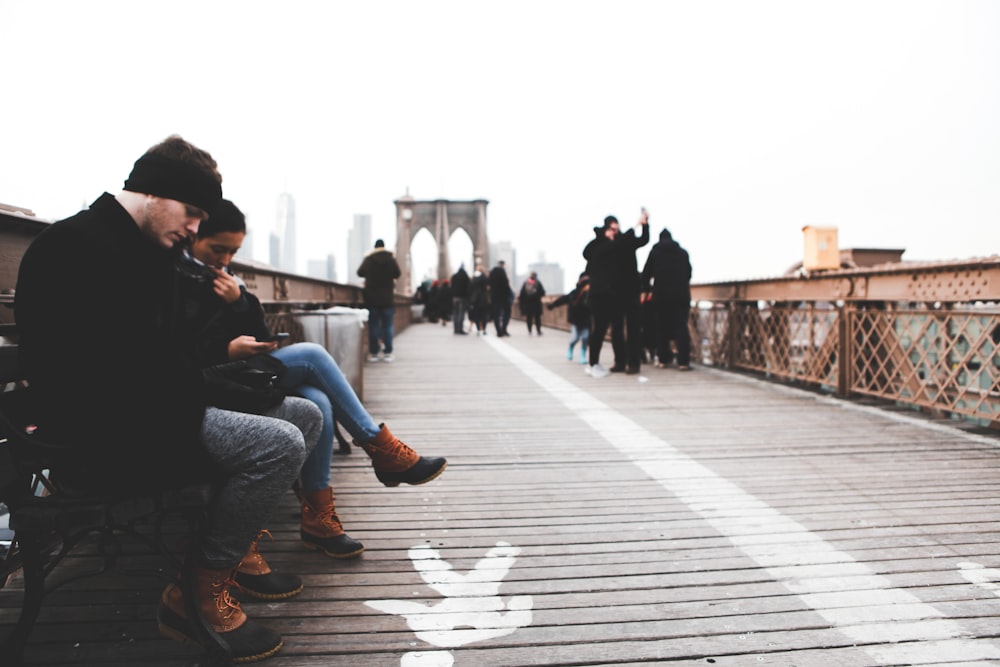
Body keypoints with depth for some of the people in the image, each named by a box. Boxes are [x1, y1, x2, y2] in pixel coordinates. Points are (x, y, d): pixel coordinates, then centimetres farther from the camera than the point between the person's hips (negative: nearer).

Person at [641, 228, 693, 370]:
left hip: (661, 294, 0)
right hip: (681, 294, 0)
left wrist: (648, 286, 24)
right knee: (681, 327, -3)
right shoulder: (683, 252, 12)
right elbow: (689, 273, 19)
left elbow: (646, 273, 5)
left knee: (662, 326, 9)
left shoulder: (655, 251, 8)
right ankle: (683, 361, -9)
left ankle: (663, 359, 9)